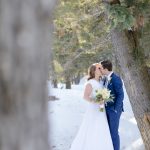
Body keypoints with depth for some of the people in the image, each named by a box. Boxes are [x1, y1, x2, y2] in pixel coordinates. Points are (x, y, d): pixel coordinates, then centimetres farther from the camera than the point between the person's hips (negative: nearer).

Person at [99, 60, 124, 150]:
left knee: (114, 132, -2)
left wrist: (115, 109, -18)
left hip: (114, 109, -8)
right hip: (107, 109, 8)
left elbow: (121, 95, -17)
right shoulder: (106, 79, 10)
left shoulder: (116, 78, -16)